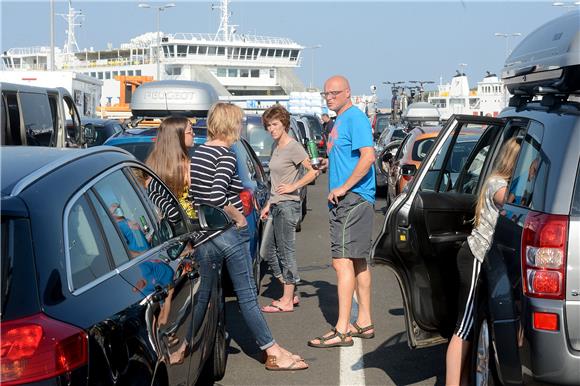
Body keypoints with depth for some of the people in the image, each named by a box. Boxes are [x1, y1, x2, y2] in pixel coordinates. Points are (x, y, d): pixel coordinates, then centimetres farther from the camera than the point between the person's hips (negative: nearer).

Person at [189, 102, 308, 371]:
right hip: (229, 235, -7)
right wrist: (239, 217, -13)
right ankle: (273, 352, 7)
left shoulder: (197, 153, 11)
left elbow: (192, 194, 13)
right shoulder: (225, 156, -13)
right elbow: (217, 197, -25)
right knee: (247, 296, -1)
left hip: (203, 236, 7)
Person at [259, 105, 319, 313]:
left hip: (288, 206, -10)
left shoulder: (293, 147, -11)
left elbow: (313, 172, -16)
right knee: (270, 253, 12)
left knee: (286, 253, -4)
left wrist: (293, 187, -16)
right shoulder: (276, 146, 15)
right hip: (276, 206, 10)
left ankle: (287, 301, 3)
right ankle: (290, 294, 21)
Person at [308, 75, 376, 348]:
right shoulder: (340, 121, 20)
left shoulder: (354, 118, -11)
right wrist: (332, 162, 15)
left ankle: (342, 331, -13)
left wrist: (343, 187, -22)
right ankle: (364, 323, 23)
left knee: (342, 262, -13)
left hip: (353, 199, -11)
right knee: (358, 262, 14)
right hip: (346, 201, 11)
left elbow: (367, 157, -22)